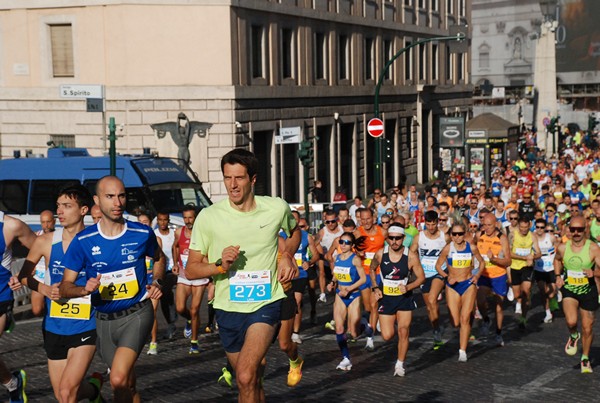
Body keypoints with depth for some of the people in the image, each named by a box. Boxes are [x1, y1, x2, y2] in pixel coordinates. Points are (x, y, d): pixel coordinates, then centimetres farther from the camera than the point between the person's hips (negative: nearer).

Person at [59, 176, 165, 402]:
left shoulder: (142, 234, -5)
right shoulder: (83, 241, -7)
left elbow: (159, 258, 18)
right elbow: (65, 287, -3)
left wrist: (157, 282, 0)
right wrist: (85, 290, -24)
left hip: (136, 315, -2)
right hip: (104, 321, 2)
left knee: (119, 380, -23)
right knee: (128, 384, 14)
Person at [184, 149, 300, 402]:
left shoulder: (277, 208, -5)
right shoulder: (209, 216, -8)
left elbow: (294, 232, 19)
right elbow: (190, 270, -3)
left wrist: (287, 256, -1)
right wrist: (220, 265, -22)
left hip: (266, 304, -2)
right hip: (228, 308, 2)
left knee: (246, 378, -24)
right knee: (253, 382, 17)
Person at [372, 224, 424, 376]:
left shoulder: (411, 256, -14)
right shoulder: (380, 254, -9)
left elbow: (421, 277, -4)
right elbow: (372, 269, 11)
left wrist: (408, 287, -21)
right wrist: (375, 288, 0)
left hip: (404, 298, -1)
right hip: (386, 298, 1)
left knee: (403, 333, -2)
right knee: (387, 336, -2)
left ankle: (400, 364, 16)